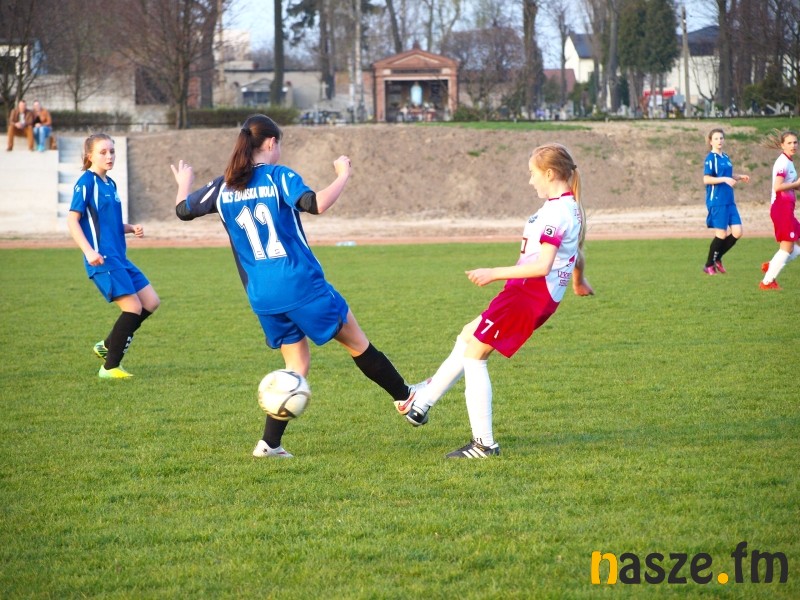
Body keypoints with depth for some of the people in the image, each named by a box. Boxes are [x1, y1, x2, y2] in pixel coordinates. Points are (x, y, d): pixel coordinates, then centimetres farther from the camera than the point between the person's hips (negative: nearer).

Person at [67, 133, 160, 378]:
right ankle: (110, 367, -3)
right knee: (133, 307, -13)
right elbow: (72, 220, -14)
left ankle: (107, 346, 18)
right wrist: (88, 251, -25)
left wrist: (131, 228, 7)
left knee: (151, 302, 7)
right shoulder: (86, 182, -9)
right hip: (103, 259, -9)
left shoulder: (110, 184, 16)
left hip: (119, 257, 9)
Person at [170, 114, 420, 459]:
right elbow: (316, 204, -23)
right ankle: (405, 397, 22)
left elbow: (183, 210, 19)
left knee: (297, 366, 14)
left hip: (262, 297, 5)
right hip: (302, 285, -5)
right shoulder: (279, 176, -7)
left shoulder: (224, 187, 7)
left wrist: (184, 182, 38)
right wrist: (343, 175, -9)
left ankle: (269, 443, 5)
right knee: (357, 343, 11)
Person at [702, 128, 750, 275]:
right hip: (717, 201, -8)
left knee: (737, 232, 2)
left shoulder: (726, 158, 14)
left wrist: (740, 177, 11)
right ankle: (709, 265, 9)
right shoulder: (711, 158, -9)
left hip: (729, 201, 8)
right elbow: (706, 179, -17)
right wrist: (724, 179, -25)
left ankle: (717, 258, 18)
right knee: (721, 234, -6)